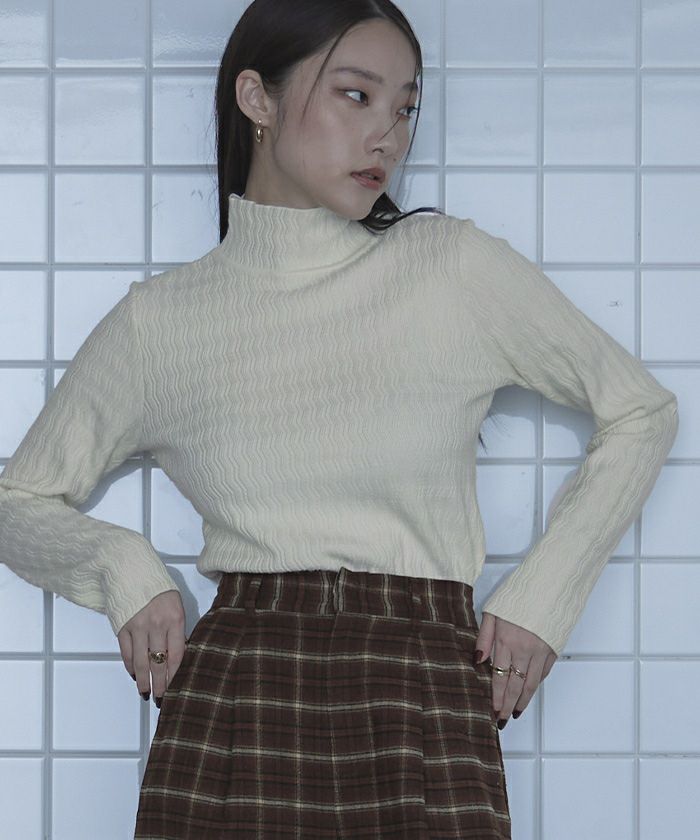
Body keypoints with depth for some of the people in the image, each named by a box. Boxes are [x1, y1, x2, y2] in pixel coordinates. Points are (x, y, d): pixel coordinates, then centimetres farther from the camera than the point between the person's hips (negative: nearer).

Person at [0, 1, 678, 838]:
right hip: (229, 706, 1)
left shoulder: (459, 268, 3)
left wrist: (545, 595, 5)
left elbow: (642, 412, 13)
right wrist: (121, 565, -5)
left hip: (430, 709, 0)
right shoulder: (157, 321, 5)